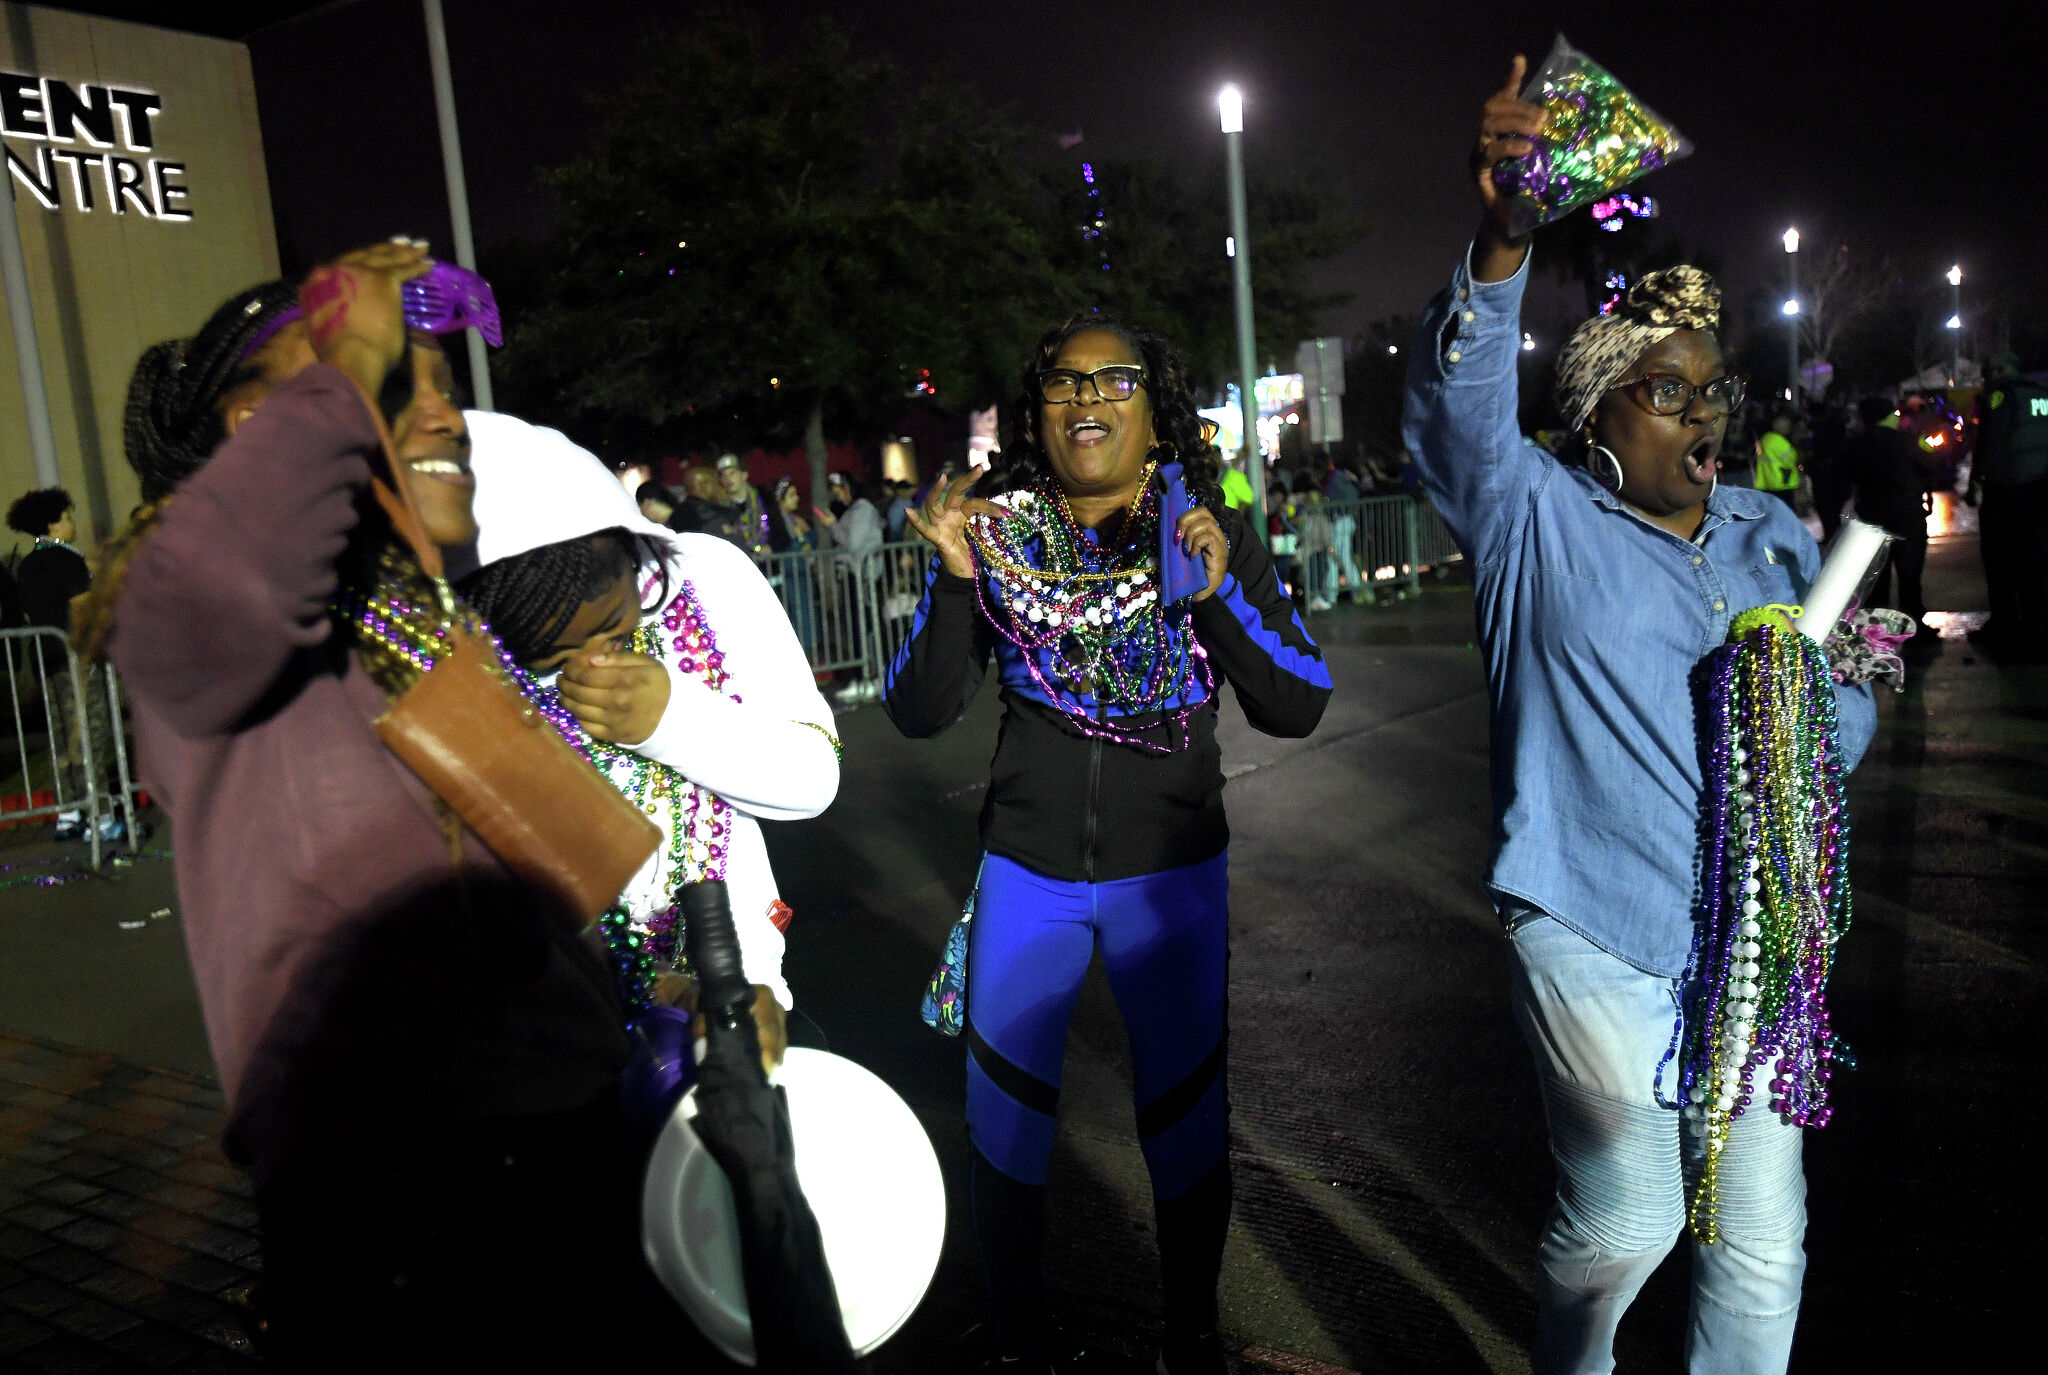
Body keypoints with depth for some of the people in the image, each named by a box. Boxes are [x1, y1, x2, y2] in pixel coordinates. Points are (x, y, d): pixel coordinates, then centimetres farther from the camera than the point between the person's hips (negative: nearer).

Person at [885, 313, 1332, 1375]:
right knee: (1002, 1123, 8)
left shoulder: (1215, 535, -4)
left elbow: (1299, 707, -11)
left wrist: (1218, 588, -25)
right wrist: (955, 580, -20)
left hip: (1171, 875, 0)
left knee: (1184, 1117, 9)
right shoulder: (995, 530, -3)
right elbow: (918, 713, -5)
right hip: (1025, 872, 1)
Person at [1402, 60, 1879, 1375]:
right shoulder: (1537, 519, -4)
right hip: (1598, 936, -5)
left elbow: (1848, 697, 16)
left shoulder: (1773, 534, 13)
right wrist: (1500, 249, -40)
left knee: (1765, 1239, 11)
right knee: (1623, 1225, 2)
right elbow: (1459, 410, -23)